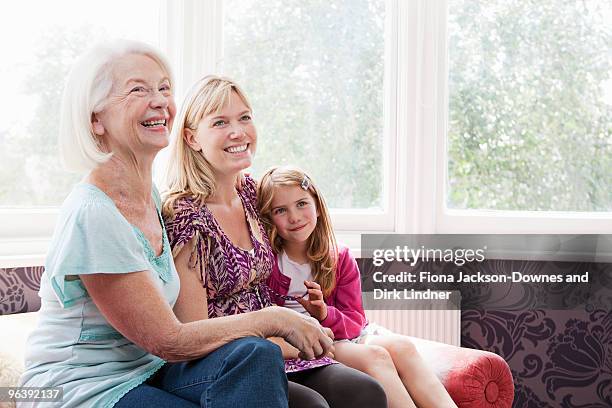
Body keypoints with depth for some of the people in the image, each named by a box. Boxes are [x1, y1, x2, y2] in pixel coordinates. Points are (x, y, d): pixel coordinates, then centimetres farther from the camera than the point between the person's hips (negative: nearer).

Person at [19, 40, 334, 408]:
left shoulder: (151, 195, 5)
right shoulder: (92, 216, -23)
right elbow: (169, 342, -20)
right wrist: (276, 319, -14)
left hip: (145, 370, 7)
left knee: (256, 355, -17)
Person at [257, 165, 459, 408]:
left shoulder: (340, 258, 5)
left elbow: (355, 321, 1)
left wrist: (325, 315, -19)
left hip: (341, 335, 5)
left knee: (401, 346, -21)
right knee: (374, 356, -28)